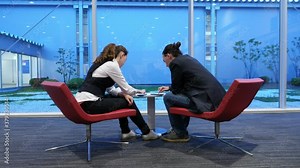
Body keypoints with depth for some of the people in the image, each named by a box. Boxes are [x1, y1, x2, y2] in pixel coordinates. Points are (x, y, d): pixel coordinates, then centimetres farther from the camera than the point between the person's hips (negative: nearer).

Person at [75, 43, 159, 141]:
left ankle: (126, 132, 28)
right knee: (127, 102, 2)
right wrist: (138, 91, 14)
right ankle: (146, 132, 19)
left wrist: (123, 94, 2)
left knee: (120, 97, 19)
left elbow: (110, 89, 19)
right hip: (89, 105, -9)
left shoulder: (102, 63, 17)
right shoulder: (112, 65, -12)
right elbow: (126, 88, -5)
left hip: (82, 102, 9)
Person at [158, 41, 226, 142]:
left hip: (206, 101, -10)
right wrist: (169, 87, 34)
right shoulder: (188, 58, 20)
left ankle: (180, 133, 12)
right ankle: (180, 128, 35)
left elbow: (176, 89, -1)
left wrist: (170, 89, 20)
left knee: (168, 97, -1)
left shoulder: (175, 63, -7)